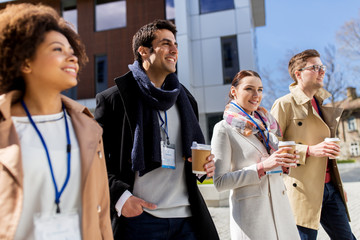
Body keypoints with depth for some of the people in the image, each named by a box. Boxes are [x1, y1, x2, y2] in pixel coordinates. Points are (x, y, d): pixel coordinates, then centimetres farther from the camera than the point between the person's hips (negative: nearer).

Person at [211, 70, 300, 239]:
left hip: (280, 205, 6)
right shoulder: (224, 128, -8)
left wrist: (285, 165, -2)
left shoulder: (266, 122, 11)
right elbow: (220, 182, -13)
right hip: (250, 212, -6)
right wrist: (262, 167, -19)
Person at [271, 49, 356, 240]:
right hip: (303, 190, -7)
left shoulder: (322, 105, 16)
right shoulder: (284, 105, -8)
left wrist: (338, 185, 21)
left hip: (330, 187, 7)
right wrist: (309, 150, -22)